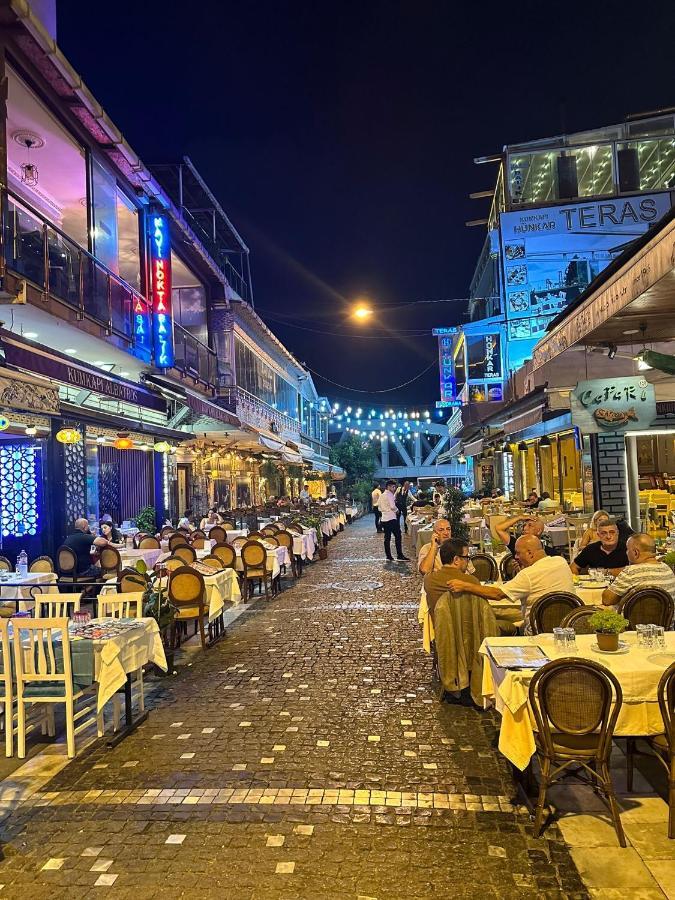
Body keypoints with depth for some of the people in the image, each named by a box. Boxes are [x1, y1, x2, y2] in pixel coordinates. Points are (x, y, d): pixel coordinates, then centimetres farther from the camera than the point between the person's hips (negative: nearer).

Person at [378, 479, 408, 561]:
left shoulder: (381, 495, 15)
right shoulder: (389, 495, -10)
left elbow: (379, 507, 18)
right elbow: (392, 506, -17)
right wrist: (396, 510, 1)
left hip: (384, 518, 8)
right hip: (391, 518, -8)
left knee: (387, 537, 8)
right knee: (397, 536, -5)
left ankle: (388, 555, 8)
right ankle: (399, 555, -7)